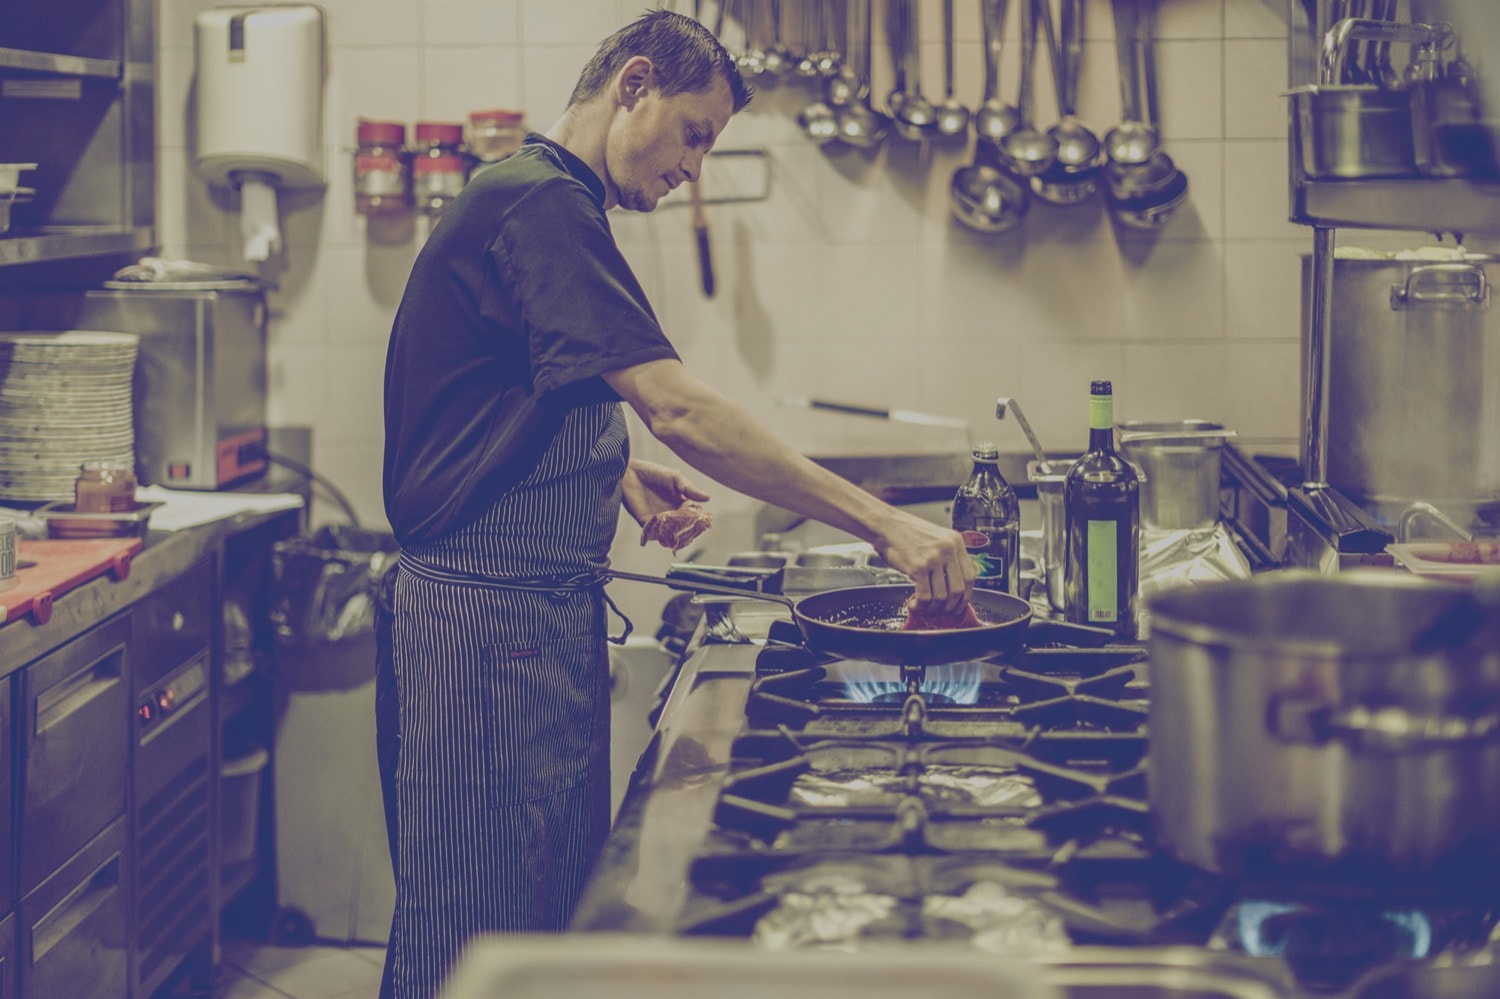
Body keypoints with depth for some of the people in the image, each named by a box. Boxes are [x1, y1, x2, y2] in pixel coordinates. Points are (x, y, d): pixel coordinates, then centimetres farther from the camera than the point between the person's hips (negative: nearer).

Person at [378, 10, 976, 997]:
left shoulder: (549, 204, 17)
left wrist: (611, 469, 9)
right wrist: (882, 522, -26)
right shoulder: (539, 204, -16)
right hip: (492, 614, -10)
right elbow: (678, 407, -26)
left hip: (546, 609, 10)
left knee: (560, 901, 13)